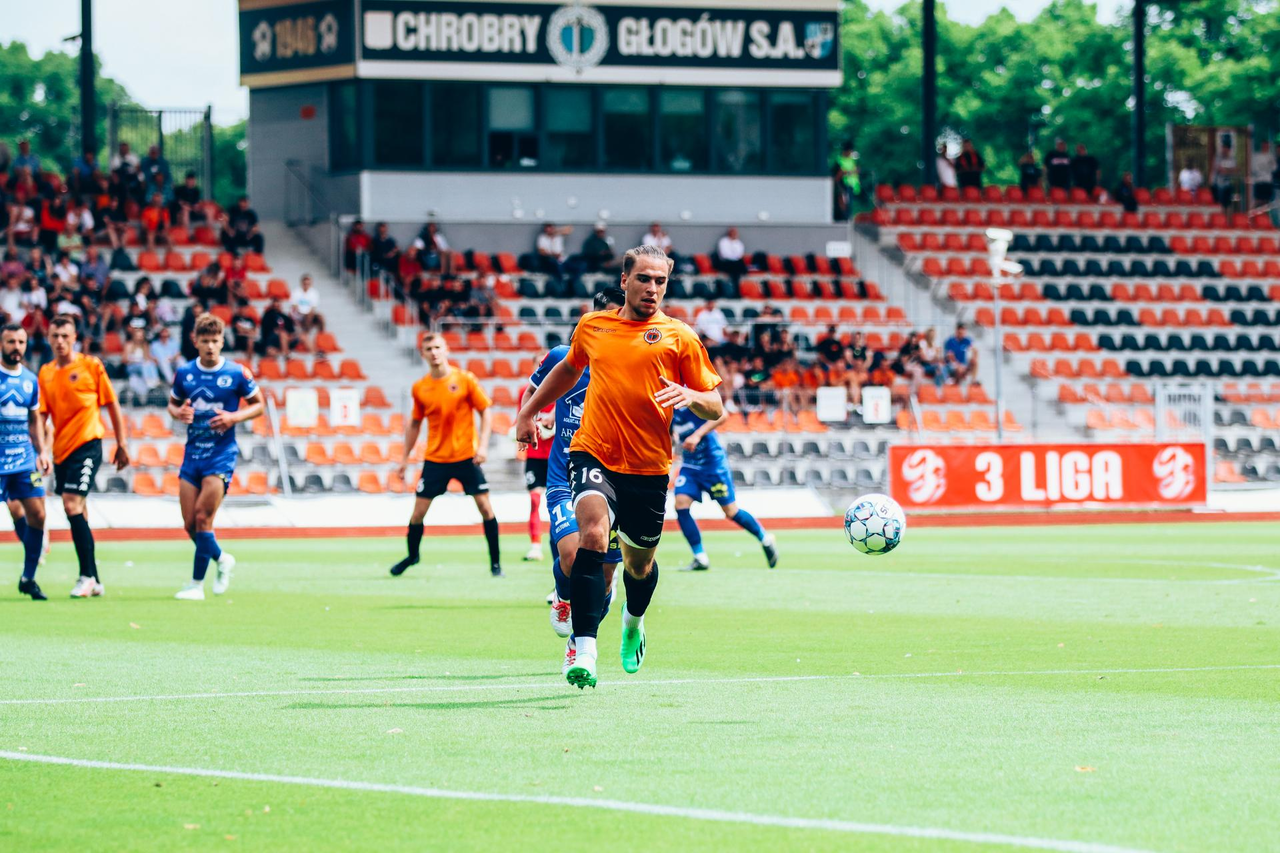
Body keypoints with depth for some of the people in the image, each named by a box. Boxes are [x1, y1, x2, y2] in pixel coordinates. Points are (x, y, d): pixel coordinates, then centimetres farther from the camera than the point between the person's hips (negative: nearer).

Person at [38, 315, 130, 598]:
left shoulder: (91, 365, -3)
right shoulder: (46, 373, 9)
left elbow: (112, 405, 3)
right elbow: (41, 415, 5)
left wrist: (122, 444, 2)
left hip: (87, 444, -6)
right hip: (61, 448, 6)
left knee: (72, 506, -17)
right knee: (76, 512, 9)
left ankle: (87, 576, -10)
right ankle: (94, 582, 17)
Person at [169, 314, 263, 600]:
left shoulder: (237, 373, -5)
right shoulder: (184, 373, 5)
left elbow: (258, 404, 5)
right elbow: (173, 403, 18)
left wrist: (234, 417, -13)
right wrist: (178, 412, -6)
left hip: (222, 453, -4)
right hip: (192, 453, 4)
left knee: (203, 518, -13)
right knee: (190, 524, 2)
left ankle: (196, 584, -4)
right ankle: (222, 560, 29)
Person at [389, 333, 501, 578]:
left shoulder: (465, 379, -5)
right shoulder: (420, 388, 2)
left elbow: (485, 411, -2)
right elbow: (414, 424, 13)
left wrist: (483, 445, -13)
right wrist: (405, 457, 11)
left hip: (467, 456, -2)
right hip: (435, 458, 2)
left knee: (485, 506, -7)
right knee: (419, 510, 2)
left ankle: (495, 563, 3)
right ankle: (412, 555, 26)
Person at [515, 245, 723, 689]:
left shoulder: (679, 337, 1)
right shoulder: (592, 326, 9)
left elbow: (715, 406, 0)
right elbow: (568, 369, 31)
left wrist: (689, 396, -21)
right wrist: (529, 411, 30)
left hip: (648, 468, 0)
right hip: (593, 453, 0)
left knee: (639, 565, 15)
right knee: (593, 535, -27)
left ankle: (633, 624, 52)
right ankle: (584, 652, -31)